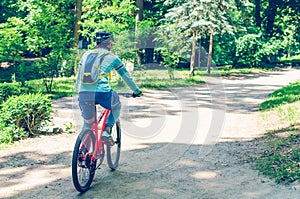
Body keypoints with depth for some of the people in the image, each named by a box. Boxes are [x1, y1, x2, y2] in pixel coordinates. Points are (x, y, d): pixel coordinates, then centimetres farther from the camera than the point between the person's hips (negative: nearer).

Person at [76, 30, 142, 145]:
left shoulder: (86, 54, 21)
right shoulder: (111, 57, 11)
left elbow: (78, 77, 27)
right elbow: (127, 77, 20)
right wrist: (136, 91, 33)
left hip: (84, 93, 4)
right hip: (101, 92, -4)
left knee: (88, 124, 20)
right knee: (116, 107, 27)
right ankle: (106, 132, 11)